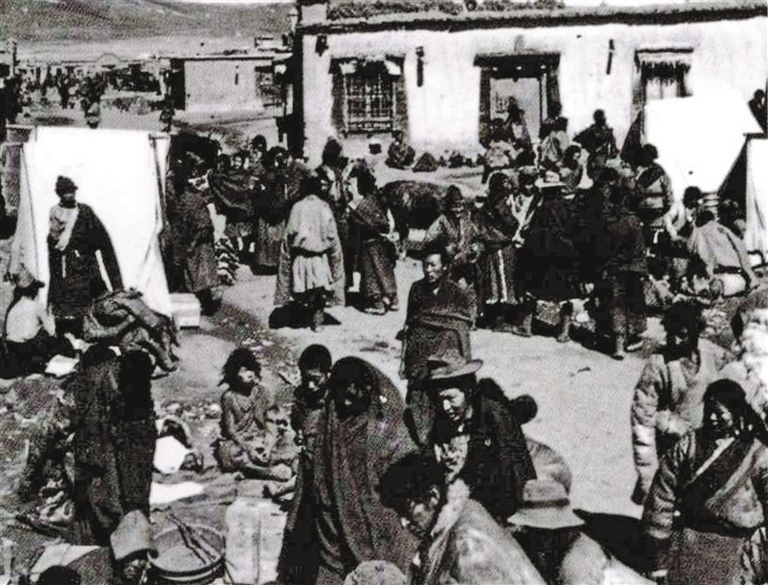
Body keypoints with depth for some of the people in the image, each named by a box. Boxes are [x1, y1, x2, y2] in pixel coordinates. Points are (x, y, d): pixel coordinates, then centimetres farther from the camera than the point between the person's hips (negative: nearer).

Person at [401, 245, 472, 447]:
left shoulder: (455, 293, -5)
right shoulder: (417, 289, 4)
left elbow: (462, 332, -2)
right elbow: (408, 326, 10)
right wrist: (404, 358, 9)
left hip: (445, 356, -3)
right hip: (419, 355, 3)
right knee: (417, 400, 2)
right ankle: (421, 444, 14)